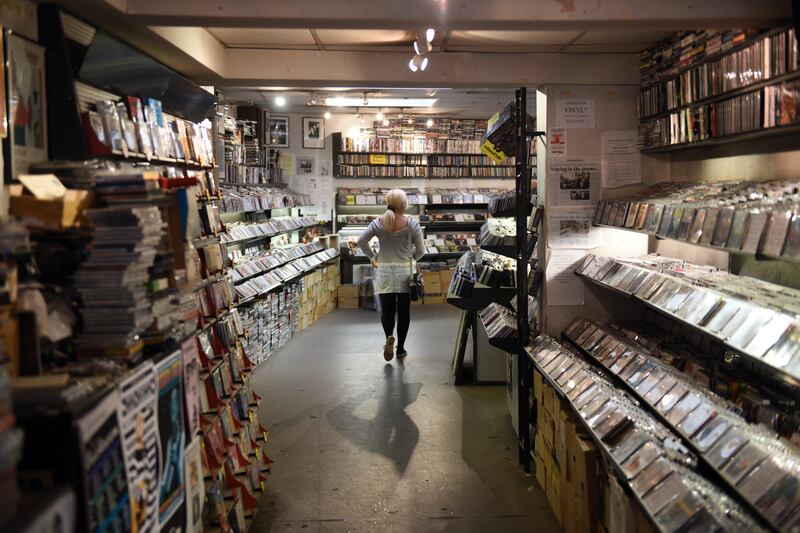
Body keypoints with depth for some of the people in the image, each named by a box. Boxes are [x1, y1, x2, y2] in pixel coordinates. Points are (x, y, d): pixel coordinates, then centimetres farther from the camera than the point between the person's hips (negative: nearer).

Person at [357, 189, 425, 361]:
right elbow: (420, 250, -5)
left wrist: (372, 257, 6)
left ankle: (389, 336, -19)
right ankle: (400, 347, 14)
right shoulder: (412, 223, -8)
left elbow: (361, 241, -6)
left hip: (384, 272, 1)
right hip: (405, 271, -1)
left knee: (386, 310, 7)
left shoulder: (378, 223, -3)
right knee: (403, 311, 9)